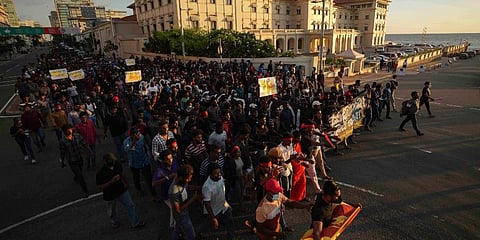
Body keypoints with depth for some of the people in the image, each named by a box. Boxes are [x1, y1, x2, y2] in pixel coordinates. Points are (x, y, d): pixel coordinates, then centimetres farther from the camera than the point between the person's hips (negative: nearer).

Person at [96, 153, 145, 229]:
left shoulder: (117, 165, -13)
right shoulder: (100, 173, -28)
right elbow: (99, 187, -24)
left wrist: (125, 183, 13)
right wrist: (112, 181, -33)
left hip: (122, 190, 3)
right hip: (110, 195, -3)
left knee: (130, 205, 7)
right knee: (111, 211, 21)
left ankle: (135, 223, 24)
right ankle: (114, 222, 53)